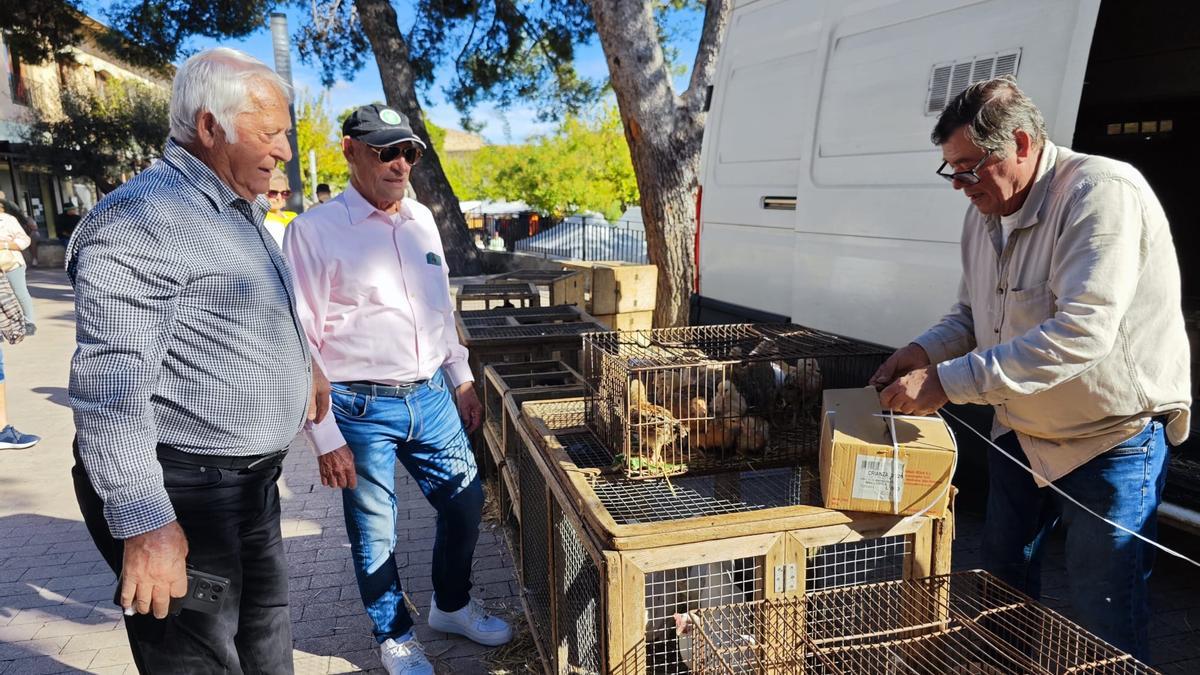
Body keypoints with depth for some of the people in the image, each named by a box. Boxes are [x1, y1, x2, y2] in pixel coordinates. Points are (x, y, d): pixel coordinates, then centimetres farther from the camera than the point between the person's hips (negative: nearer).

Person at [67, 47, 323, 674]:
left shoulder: (243, 210, 12)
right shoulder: (141, 222, -20)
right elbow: (108, 384, -25)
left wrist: (297, 371, 29)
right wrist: (144, 523, -26)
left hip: (251, 476, 9)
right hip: (180, 491, -9)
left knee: (266, 621, 23)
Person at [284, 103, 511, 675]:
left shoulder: (422, 220, 7)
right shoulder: (315, 230, -11)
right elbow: (302, 344, -11)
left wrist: (461, 380, 16)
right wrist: (327, 438, -13)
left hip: (430, 397, 6)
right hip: (362, 409, -5)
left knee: (465, 503, 15)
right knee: (374, 532, 10)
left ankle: (452, 606, 41)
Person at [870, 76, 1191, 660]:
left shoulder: (1102, 194, -24)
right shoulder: (984, 214, 2)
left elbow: (1082, 333, -34)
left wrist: (947, 381, -35)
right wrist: (924, 352, -9)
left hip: (1111, 435, -7)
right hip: (1020, 431, 8)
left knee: (1104, 622, 2)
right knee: (1002, 586, 20)